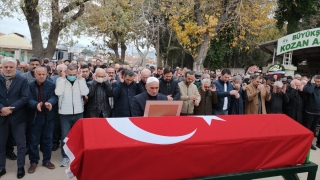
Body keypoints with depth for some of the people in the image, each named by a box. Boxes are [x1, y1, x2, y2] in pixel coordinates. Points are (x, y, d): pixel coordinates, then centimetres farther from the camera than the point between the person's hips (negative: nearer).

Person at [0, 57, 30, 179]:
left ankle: (21, 167, 22)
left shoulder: (23, 80, -3)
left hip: (17, 116, -2)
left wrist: (11, 109, -17)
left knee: (20, 143, 7)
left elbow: (25, 97, -11)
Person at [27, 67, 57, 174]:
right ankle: (33, 162, 22)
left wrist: (49, 103, -36)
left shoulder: (51, 85, -2)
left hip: (48, 116, 1)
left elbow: (54, 97, -13)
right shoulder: (30, 86, -3)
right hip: (35, 117, 0)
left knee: (47, 140, 11)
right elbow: (29, 99, -13)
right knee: (34, 140, 8)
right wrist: (36, 105, -35)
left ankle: (47, 160, 25)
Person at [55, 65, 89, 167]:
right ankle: (65, 156, 20)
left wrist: (80, 78, -15)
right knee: (65, 135, 5)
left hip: (78, 112, 2)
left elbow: (85, 92, -15)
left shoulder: (81, 81, 0)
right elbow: (58, 92, -20)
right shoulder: (60, 80, -4)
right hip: (64, 113, -2)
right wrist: (63, 78, -18)